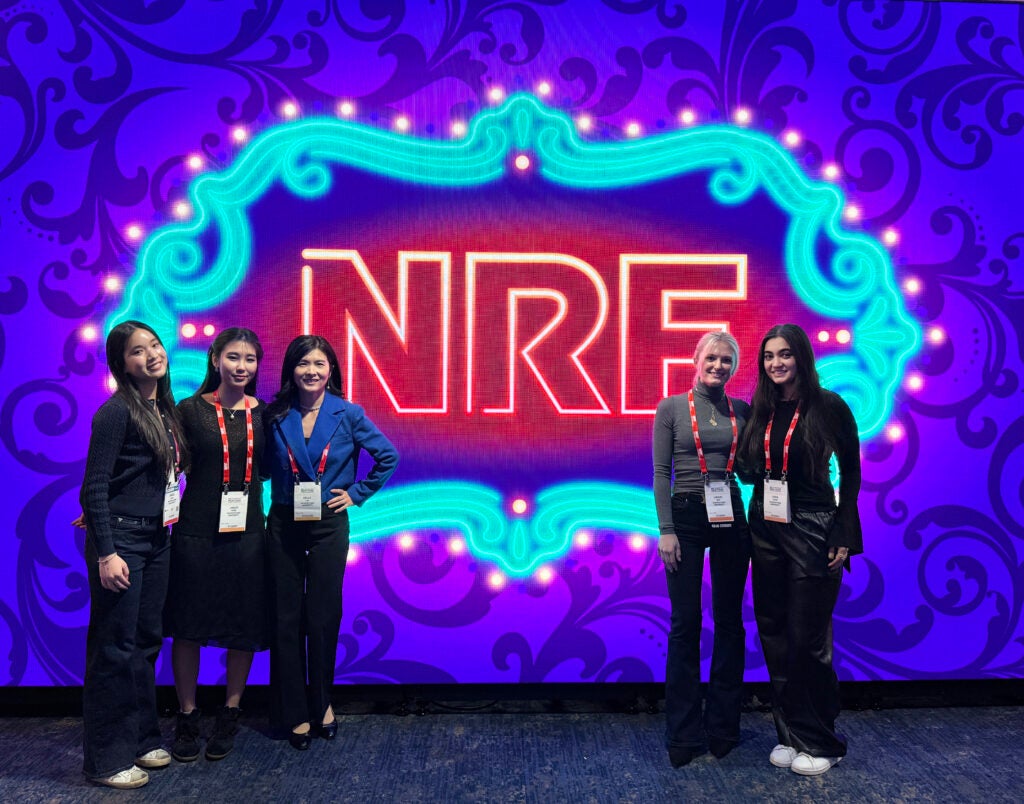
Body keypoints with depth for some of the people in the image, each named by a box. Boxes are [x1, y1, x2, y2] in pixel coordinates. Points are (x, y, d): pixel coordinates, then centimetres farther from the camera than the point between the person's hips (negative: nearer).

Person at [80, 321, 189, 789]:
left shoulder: (165, 411, 9)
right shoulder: (117, 412, -13)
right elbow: (94, 487, -16)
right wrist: (106, 553, -20)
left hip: (156, 539, 7)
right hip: (120, 539, -7)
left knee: (146, 642, 14)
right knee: (115, 649, 1)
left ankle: (141, 739, 27)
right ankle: (107, 759, 13)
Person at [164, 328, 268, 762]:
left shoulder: (263, 414, 5)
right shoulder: (191, 410, -3)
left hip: (247, 531, 2)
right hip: (196, 531, -2)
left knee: (244, 626, 8)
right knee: (188, 625, 5)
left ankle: (230, 713, 28)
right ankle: (187, 717, 25)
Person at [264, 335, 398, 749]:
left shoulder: (348, 415, -5)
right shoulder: (275, 416, -1)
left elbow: (388, 456, 2)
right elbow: (263, 464, 12)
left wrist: (358, 493, 0)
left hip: (329, 526, -1)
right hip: (284, 525, 1)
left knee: (323, 618, 6)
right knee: (286, 619, 5)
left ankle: (321, 704, 26)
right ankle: (295, 713, 18)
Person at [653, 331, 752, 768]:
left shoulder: (742, 411, 6)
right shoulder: (671, 408, -1)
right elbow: (661, 473, -4)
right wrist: (666, 530, -10)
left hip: (731, 518, 3)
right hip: (686, 518, -3)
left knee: (729, 620, 9)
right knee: (685, 623, 1)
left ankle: (723, 727, 24)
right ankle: (683, 735, 13)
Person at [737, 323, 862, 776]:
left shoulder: (829, 406, -7)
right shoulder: (759, 409, 5)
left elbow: (850, 472, -4)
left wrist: (844, 536, -7)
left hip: (812, 531, -5)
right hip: (766, 530, 5)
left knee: (807, 640, 1)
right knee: (775, 636, 9)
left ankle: (820, 743, 18)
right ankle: (790, 734, 23)